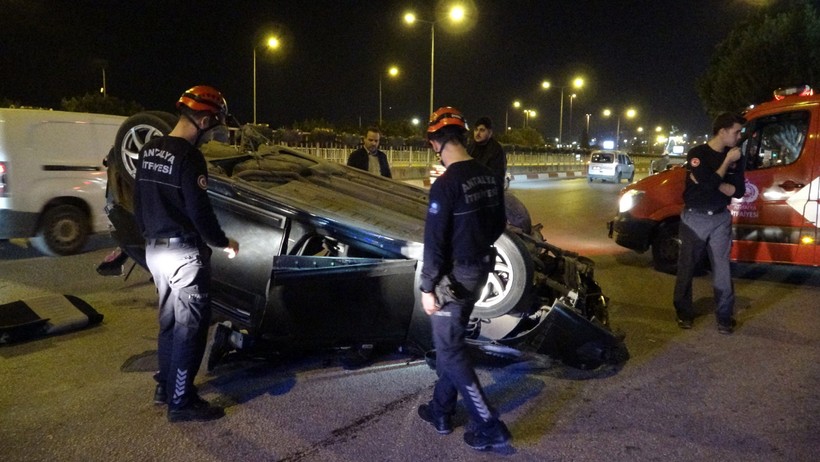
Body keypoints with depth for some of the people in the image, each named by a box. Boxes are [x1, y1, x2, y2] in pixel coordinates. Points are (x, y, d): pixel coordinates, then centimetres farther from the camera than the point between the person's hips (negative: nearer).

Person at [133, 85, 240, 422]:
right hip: (184, 253, -9)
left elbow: (139, 201, 15)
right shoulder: (188, 157, -19)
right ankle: (181, 402, 8)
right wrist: (224, 243, -5)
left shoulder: (149, 150, 8)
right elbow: (199, 212, -19)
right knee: (190, 327, 1)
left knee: (170, 320, 20)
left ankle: (165, 387, 31)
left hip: (155, 250, 9)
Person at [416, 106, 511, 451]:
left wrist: (427, 287, -13)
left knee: (451, 351, 4)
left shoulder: (445, 184, -22)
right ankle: (441, 411, 32)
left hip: (453, 276, -8)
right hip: (479, 270, 8)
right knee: (449, 342, 20)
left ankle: (489, 426, 8)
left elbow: (434, 242, -20)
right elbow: (498, 226, 13)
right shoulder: (488, 178, 3)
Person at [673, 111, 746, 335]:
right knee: (687, 267, 7)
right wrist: (727, 161, -14)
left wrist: (710, 182, -14)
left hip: (720, 218, 3)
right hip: (695, 218, -3)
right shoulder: (697, 154, -9)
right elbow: (708, 183, -21)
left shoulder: (735, 158, 5)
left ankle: (725, 315, 8)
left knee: (722, 269, 1)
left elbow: (738, 191, -1)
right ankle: (684, 312, 19)